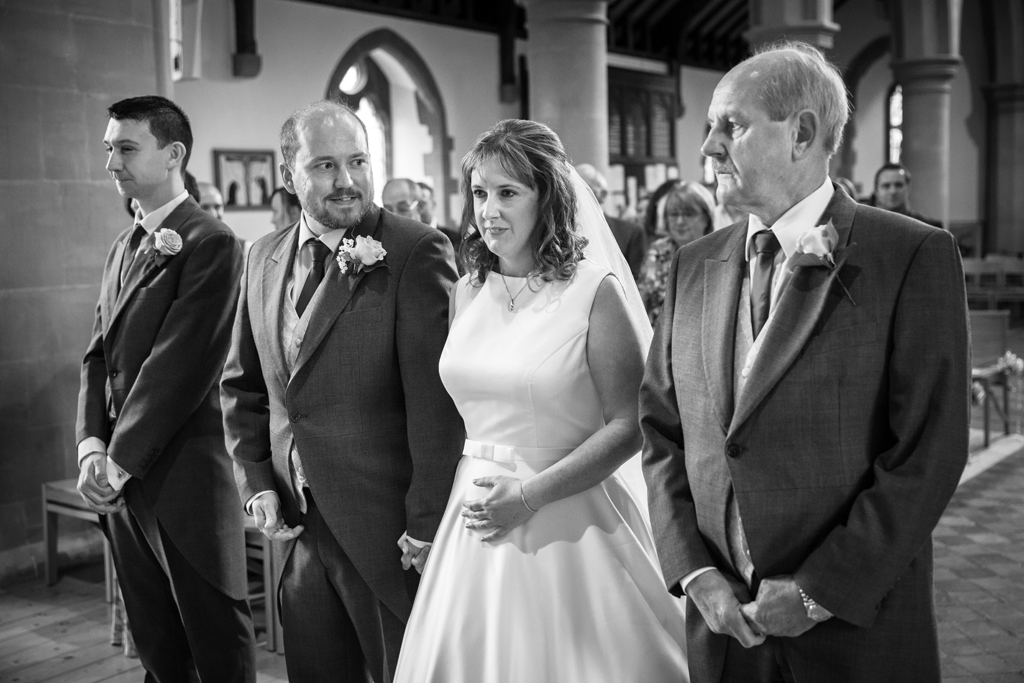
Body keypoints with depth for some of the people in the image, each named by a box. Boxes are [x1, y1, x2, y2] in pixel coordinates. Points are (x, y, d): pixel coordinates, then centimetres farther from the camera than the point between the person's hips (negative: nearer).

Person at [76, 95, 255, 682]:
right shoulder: (125, 247, 15)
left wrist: (120, 462, -16)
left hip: (185, 482, -8)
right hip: (121, 484, 8)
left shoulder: (211, 244, -12)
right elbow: (100, 355, 12)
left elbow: (179, 365, -18)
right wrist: (92, 445, -3)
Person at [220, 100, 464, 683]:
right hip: (296, 524, 6)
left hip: (389, 527, -6)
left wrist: (428, 525, -17)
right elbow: (242, 383, 15)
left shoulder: (418, 252, -13)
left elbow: (435, 400, -17)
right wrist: (257, 481, 5)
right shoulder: (266, 257, 7)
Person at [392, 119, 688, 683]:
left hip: (567, 524, -4)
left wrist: (530, 495, -16)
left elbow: (627, 426, -12)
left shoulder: (594, 292, -10)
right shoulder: (466, 294, 5)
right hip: (475, 523, 5)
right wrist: (469, 490, 2)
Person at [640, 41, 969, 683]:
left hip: (858, 631, -4)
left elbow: (929, 454, -13)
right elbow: (662, 433, 6)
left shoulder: (916, 257, -9)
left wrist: (818, 592, -13)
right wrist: (695, 572, -5)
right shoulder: (695, 268, 5)